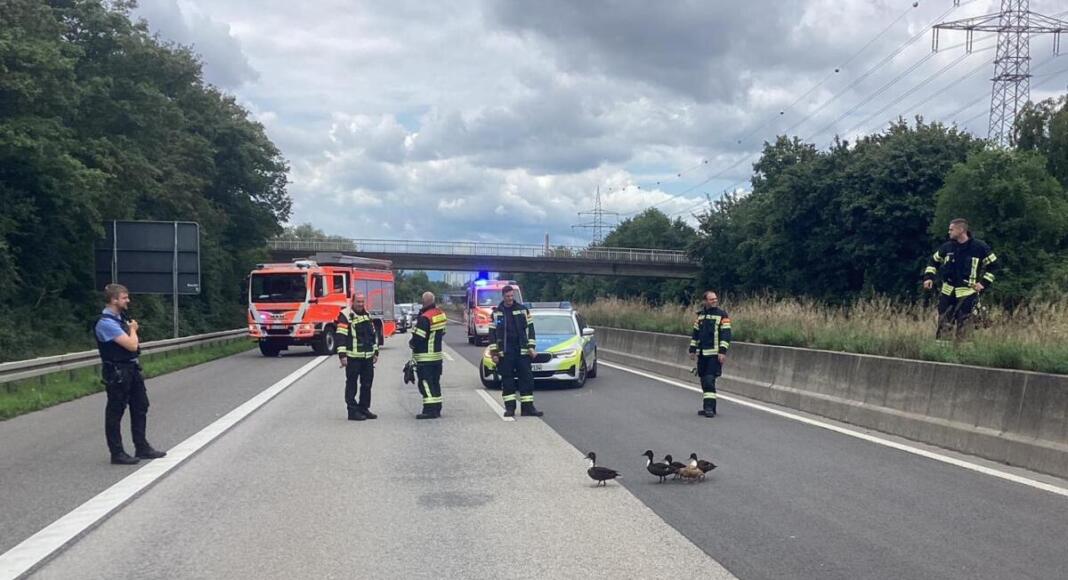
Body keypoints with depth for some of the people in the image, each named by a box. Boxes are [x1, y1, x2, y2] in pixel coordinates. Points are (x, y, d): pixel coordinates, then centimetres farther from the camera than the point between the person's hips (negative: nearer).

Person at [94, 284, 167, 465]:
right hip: (117, 372, -10)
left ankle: (142, 448, 24)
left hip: (132, 368, 10)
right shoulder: (106, 323, -20)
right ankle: (117, 453, 10)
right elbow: (132, 345, -22)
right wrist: (133, 330, -4)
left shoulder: (121, 318, 11)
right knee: (115, 412, 1)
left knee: (140, 407, 14)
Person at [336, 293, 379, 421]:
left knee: (367, 384, 11)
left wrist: (376, 352, 19)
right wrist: (342, 355, -17)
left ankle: (364, 408, 20)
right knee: (351, 384, -1)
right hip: (353, 357, -7)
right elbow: (341, 336, -12)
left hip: (368, 357, 7)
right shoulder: (345, 316, -7)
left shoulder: (367, 315, 16)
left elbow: (374, 334, 22)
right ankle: (353, 411, 4)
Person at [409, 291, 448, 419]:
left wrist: (411, 343, -1)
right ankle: (436, 409, 20)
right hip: (437, 355, 8)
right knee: (435, 382, 15)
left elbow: (418, 337, -21)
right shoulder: (440, 314, 7)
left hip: (425, 357, -8)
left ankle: (430, 410, -8)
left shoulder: (425, 318, -20)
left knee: (425, 383, -4)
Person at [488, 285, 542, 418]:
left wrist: (531, 347, 1)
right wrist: (494, 352, 0)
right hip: (504, 352, -1)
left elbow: (530, 329, 9)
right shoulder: (496, 313, 6)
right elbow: (492, 333, 6)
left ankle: (527, 407, 3)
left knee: (527, 378, -1)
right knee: (507, 379, 1)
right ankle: (509, 407, 7)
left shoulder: (523, 310, 8)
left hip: (522, 350, 1)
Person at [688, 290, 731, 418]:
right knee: (704, 381, 9)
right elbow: (695, 333, 20)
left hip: (714, 354, -6)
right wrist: (692, 350, 17)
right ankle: (708, 407, 17)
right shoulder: (700, 314, 14)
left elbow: (726, 334, -9)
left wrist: (723, 352, -16)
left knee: (709, 380, -14)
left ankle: (710, 407, -12)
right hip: (702, 354, 6)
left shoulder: (722, 315, -4)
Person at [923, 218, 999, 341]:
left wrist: (984, 283, -7)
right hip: (947, 292, 4)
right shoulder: (947, 247, 4)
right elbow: (933, 261, 18)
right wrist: (928, 277, 4)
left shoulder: (979, 247, -7)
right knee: (943, 324, 5)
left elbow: (993, 265, 1)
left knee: (962, 326, -1)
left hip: (967, 293, -4)